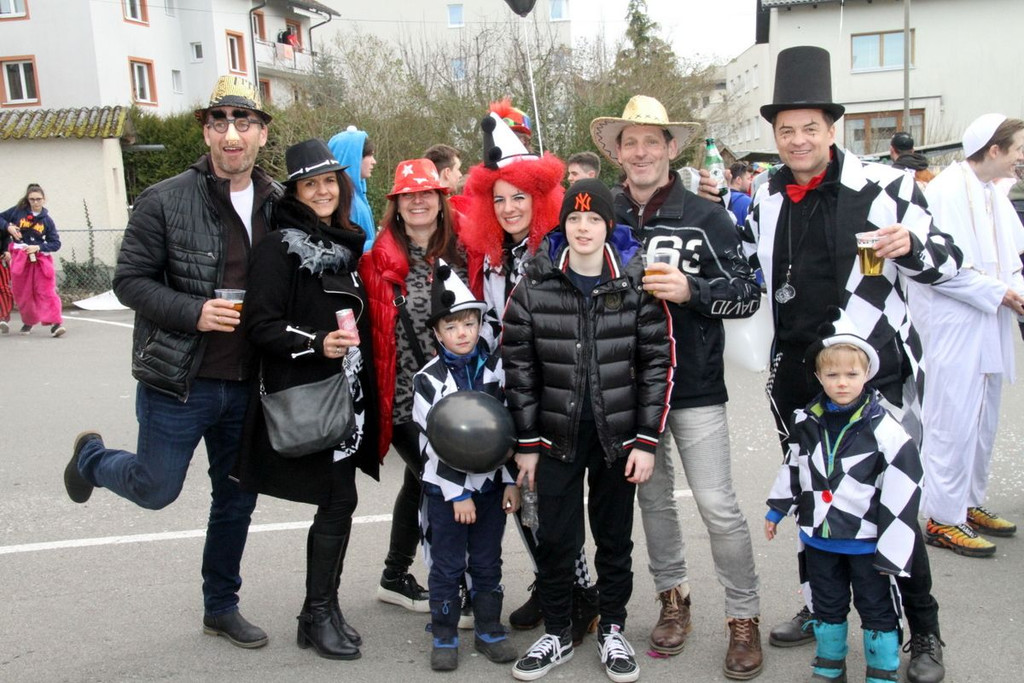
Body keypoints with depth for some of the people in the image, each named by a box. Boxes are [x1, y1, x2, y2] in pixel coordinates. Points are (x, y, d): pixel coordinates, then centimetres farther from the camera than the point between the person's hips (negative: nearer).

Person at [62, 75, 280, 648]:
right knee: (157, 489, 8)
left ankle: (222, 606, 34)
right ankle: (92, 457, 42)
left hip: (247, 385, 4)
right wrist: (193, 312, -21)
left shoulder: (281, 204, 3)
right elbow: (130, 280, -8)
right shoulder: (166, 201, -10)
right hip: (179, 382, -4)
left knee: (238, 498, 14)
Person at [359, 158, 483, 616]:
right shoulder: (378, 258, -7)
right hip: (404, 398, -5)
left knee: (421, 482, 17)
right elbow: (366, 326, -8)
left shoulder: (462, 255, 4)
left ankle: (395, 578, 35)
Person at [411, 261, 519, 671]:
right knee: (447, 567, 6)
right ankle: (444, 637, 19)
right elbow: (434, 442, -9)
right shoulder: (428, 380, -6)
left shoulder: (495, 370, 2)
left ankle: (489, 630, 25)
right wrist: (457, 493, -10)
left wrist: (512, 481, 0)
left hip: (491, 485, 2)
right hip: (445, 489, -2)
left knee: (487, 564, 12)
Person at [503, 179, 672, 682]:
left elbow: (658, 364, -2)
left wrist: (647, 441, -6)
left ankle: (612, 630, 32)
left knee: (615, 537, 13)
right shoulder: (534, 287, -3)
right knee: (555, 538, 7)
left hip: (618, 435, 0)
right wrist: (526, 443, -1)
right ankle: (556, 633, 27)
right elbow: (518, 368, -1)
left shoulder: (637, 284, -4)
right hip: (556, 436, 0)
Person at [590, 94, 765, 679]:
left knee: (718, 505, -1)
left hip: (695, 385, -3)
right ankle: (674, 596, 32)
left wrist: (691, 290, -20)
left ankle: (745, 615, 16)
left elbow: (748, 295, -6)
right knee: (653, 497, 14)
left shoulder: (705, 216, -5)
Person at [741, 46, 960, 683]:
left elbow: (947, 262, -3)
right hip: (798, 376, 5)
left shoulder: (887, 186, -8)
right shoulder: (768, 201, 6)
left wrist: (911, 247, -24)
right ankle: (820, 608, 37)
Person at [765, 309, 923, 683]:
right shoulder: (807, 422, -2)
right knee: (827, 606, 19)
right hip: (819, 538, 4)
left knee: (877, 610, 11)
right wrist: (776, 509, 18)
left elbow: (903, 490, -15)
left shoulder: (883, 428, -17)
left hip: (867, 540, -4)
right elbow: (793, 467, 13)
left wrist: (892, 548, -14)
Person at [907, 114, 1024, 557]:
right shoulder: (946, 191, -14)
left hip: (989, 328, 9)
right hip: (954, 327, -9)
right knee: (954, 424, -5)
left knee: (984, 423, 16)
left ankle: (971, 503, 29)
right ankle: (943, 519, 4)